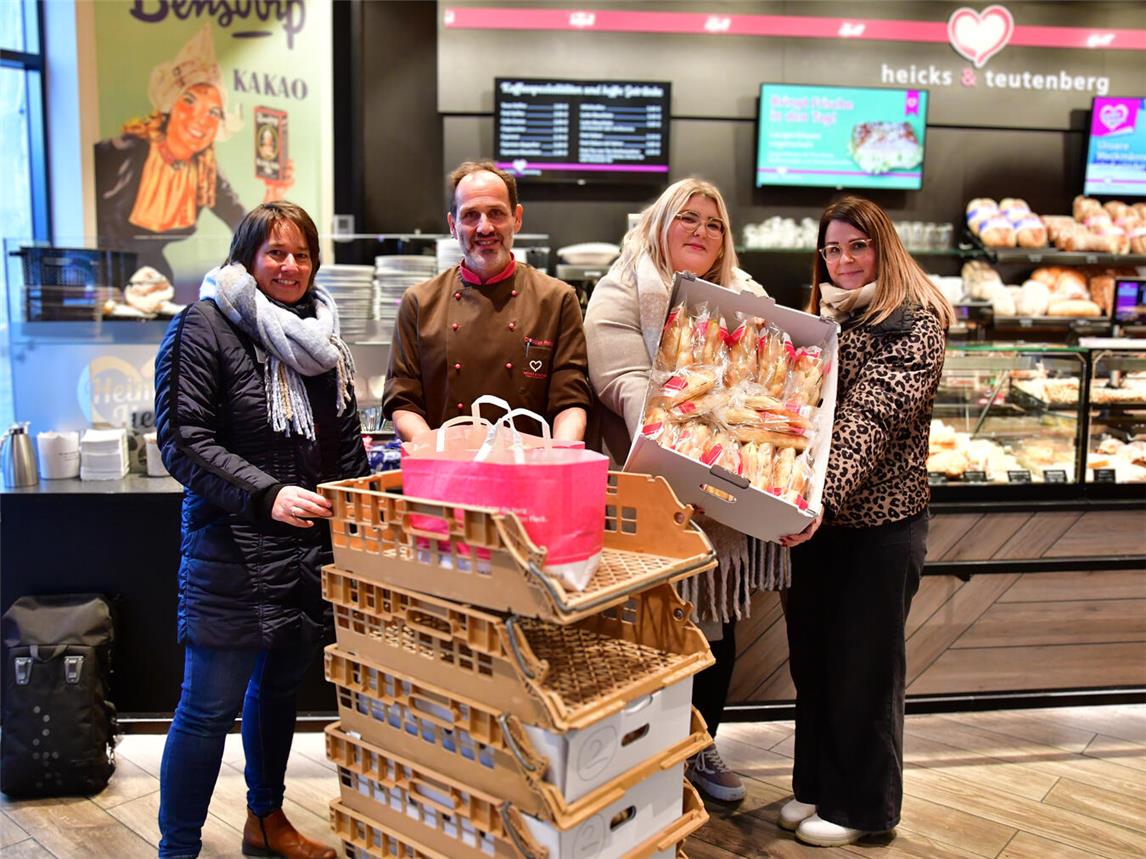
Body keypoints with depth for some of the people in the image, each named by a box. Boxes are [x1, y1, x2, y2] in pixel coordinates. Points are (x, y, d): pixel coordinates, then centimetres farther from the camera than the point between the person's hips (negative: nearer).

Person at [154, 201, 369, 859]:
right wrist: (266, 494, -25)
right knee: (211, 705, 1)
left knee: (280, 686, 20)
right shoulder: (205, 326, -7)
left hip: (315, 545, 7)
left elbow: (346, 438, 17)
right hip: (234, 549, -6)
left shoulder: (320, 326, 12)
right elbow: (184, 439, -15)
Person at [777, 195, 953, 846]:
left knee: (864, 667, 6)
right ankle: (815, 785, 32)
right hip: (815, 516, 6)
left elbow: (871, 419, -22)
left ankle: (862, 807, 23)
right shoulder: (821, 320, 13)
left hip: (879, 522, -6)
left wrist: (825, 498, -33)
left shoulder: (914, 324, -9)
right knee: (811, 658, 14)